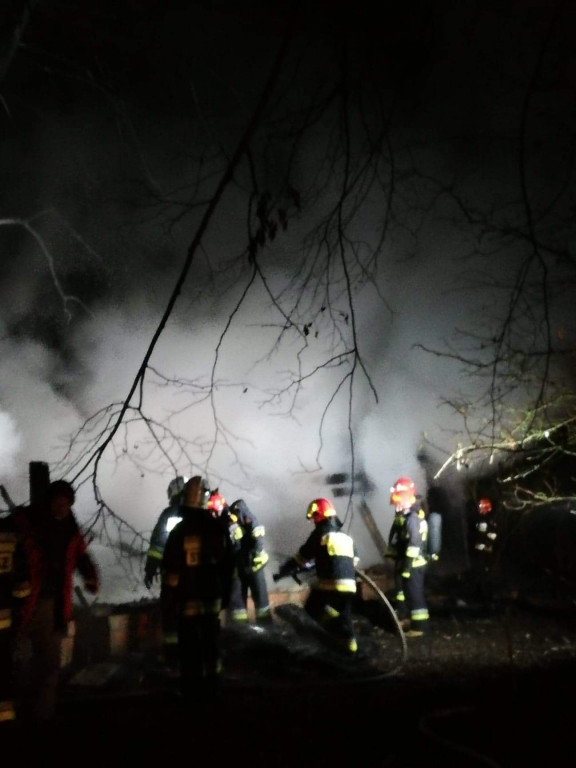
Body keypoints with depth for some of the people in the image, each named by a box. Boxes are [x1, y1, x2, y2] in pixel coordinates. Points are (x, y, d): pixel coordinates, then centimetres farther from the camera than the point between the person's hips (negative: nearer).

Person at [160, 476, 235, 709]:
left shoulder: (180, 531, -16)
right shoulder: (220, 529, -3)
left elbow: (171, 574, -15)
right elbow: (228, 566, 6)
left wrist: (167, 607, -7)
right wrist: (224, 597, 17)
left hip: (187, 602, -4)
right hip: (213, 599, 4)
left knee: (190, 650, 5)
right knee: (211, 646, 16)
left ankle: (193, 699, 13)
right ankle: (211, 694, 27)